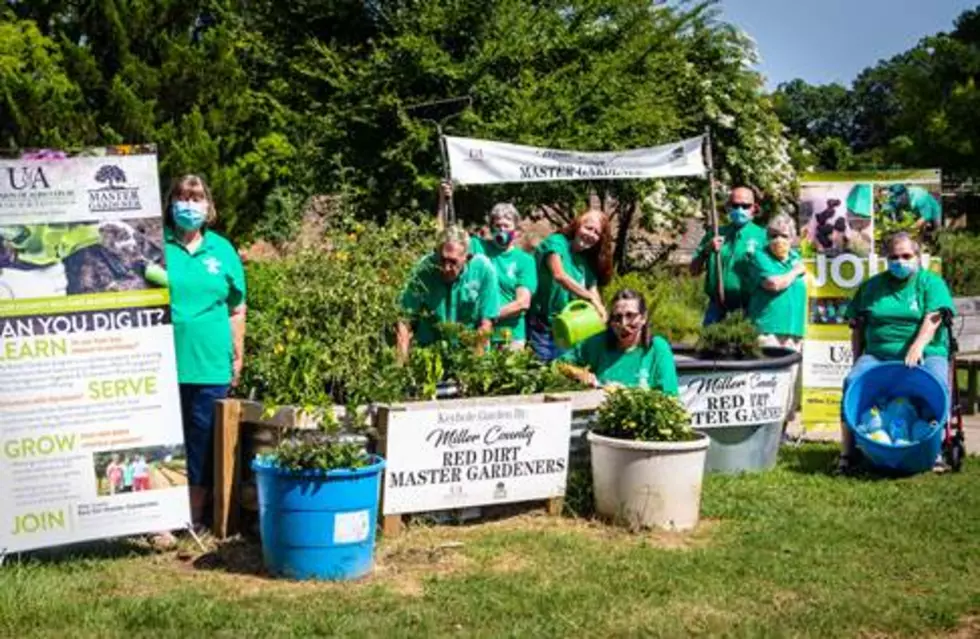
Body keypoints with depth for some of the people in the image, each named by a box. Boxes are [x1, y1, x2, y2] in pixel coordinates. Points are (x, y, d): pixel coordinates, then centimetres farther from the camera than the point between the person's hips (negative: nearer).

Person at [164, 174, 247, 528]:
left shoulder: (222, 250, 8)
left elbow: (236, 310, 12)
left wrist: (237, 357, 10)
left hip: (210, 366, 2)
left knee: (202, 445, 9)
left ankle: (196, 518, 21)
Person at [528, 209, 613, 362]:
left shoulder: (588, 261, 10)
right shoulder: (556, 243, -8)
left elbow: (593, 292, 4)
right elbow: (559, 275, -26)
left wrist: (601, 314, -18)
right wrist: (591, 298, -31)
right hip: (542, 325, -6)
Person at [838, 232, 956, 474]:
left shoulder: (931, 282, 9)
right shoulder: (872, 286, 18)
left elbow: (933, 318, -9)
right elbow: (857, 326, 18)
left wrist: (917, 347, -26)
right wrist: (857, 361, 6)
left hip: (926, 354, -2)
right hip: (878, 355, 2)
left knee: (936, 386, -33)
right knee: (853, 381, -25)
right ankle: (848, 452, -22)